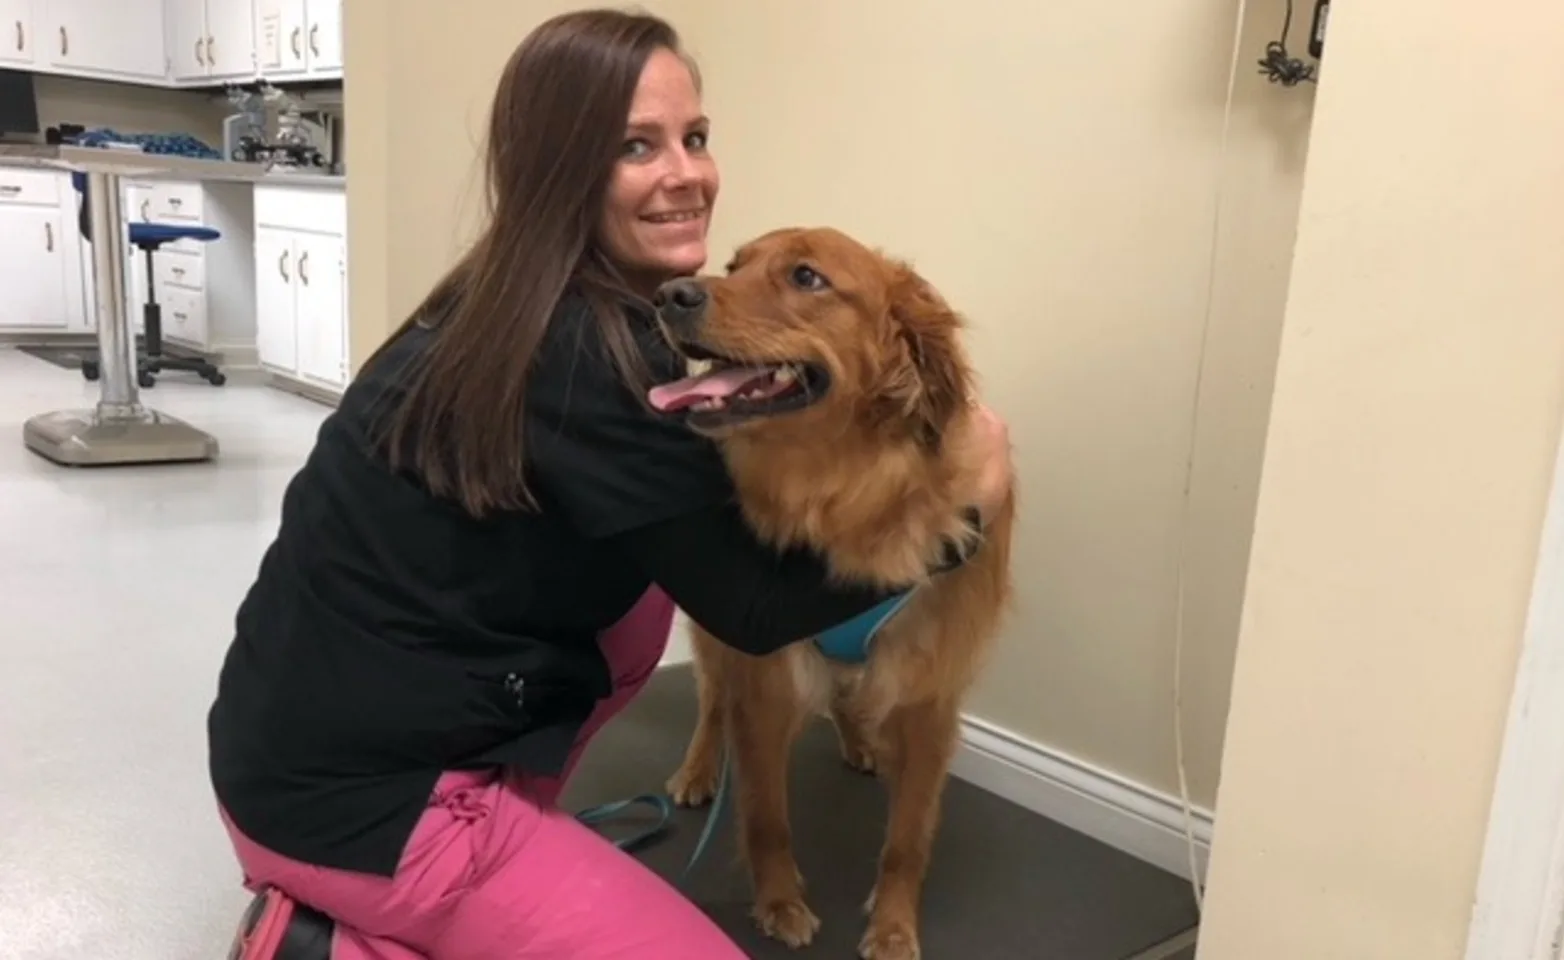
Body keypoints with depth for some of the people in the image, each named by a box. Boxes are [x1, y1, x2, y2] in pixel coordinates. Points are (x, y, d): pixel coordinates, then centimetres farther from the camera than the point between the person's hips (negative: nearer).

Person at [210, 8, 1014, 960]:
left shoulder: (518, 307, 5)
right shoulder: (586, 351, -22)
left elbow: (692, 531, 14)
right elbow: (745, 607, -13)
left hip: (313, 739, 9)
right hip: (350, 794, -9)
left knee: (644, 580, 11)